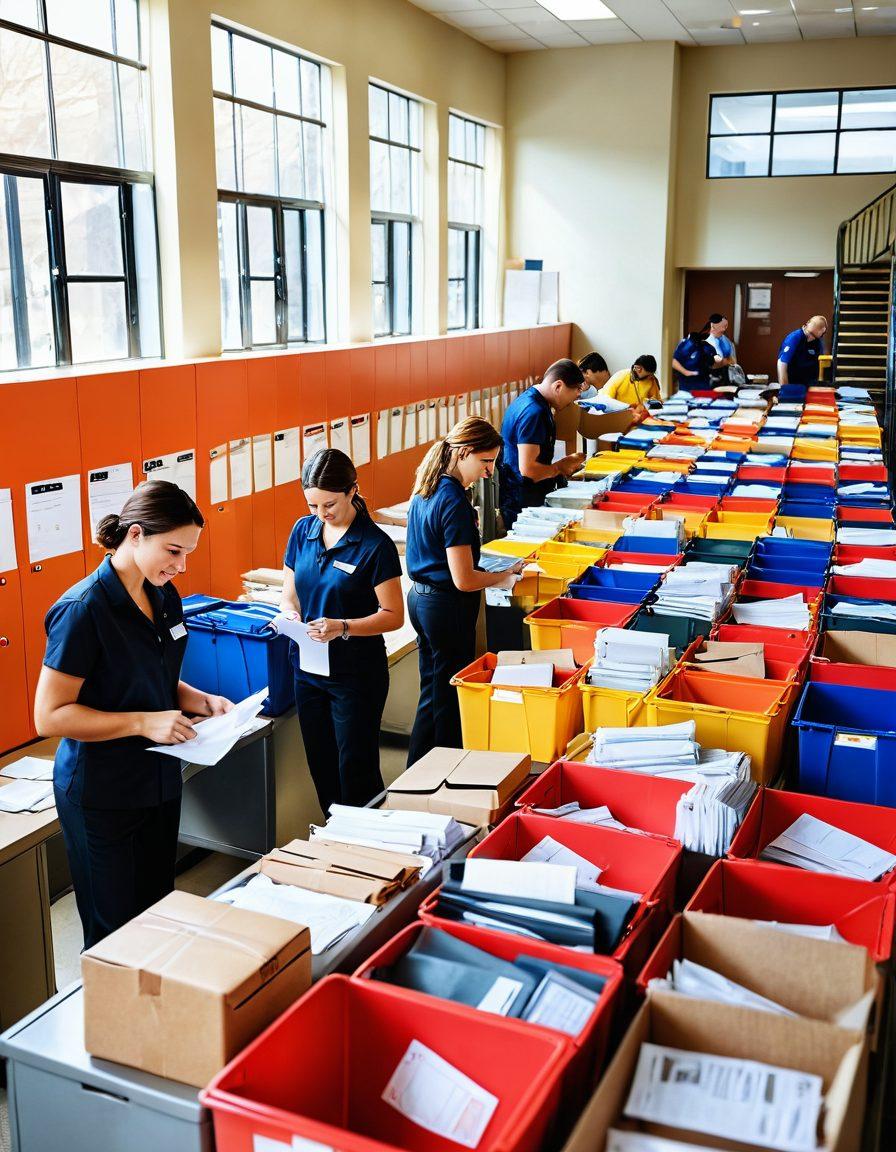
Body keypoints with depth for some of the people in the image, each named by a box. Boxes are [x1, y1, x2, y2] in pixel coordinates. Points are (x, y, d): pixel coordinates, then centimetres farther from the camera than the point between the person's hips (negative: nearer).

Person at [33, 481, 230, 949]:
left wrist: (203, 700, -2)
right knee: (115, 932, 8)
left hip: (159, 782, 7)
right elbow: (50, 716, -20)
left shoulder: (164, 597, 2)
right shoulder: (84, 609, -21)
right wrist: (143, 723, -26)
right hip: (102, 796, -7)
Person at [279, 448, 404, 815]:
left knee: (356, 772, 2)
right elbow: (290, 592, 11)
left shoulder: (375, 545, -14)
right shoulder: (303, 530, 2)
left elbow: (393, 616, -12)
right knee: (321, 769, 16)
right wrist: (290, 614, -11)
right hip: (307, 668, 6)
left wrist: (343, 628, -26)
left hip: (356, 674, -6)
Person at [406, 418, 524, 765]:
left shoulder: (425, 489, 5)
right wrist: (502, 578, -7)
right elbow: (463, 580, -23)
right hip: (447, 607, -9)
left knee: (432, 692, 20)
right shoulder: (454, 503, -22)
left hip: (420, 599, 9)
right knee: (449, 698, 5)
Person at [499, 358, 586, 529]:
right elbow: (528, 469, -26)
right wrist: (559, 467, -9)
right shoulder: (533, 412, -22)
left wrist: (564, 463, 10)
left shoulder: (530, 399, 10)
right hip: (523, 504, -10)